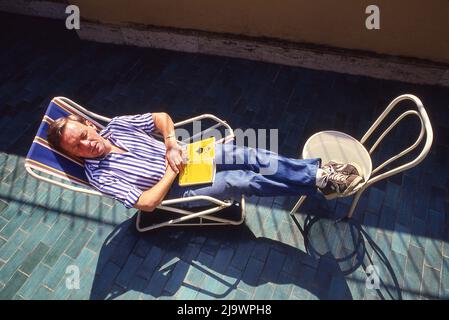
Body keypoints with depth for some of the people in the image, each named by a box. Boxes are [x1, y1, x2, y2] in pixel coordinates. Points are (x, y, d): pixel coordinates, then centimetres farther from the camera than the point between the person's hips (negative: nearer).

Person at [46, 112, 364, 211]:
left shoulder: (116, 125, 2)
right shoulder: (99, 175, -11)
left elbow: (160, 117, 5)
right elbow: (146, 202, -18)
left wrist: (172, 145, -11)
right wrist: (172, 172, -16)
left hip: (183, 153, 5)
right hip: (177, 187, -5)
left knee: (247, 156, -16)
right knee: (242, 182, -21)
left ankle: (318, 170, -12)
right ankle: (319, 181, -11)